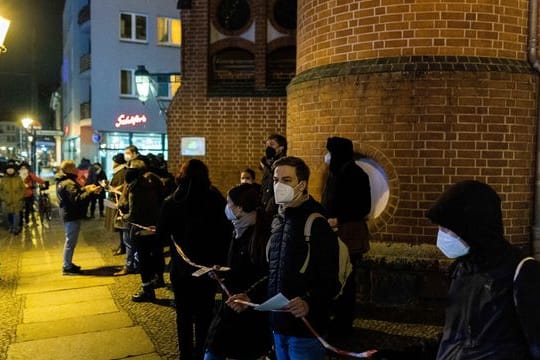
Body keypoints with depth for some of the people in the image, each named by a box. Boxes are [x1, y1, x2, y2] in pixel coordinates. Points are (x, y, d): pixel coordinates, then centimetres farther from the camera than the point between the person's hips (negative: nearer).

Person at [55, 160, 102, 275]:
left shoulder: (63, 181, 12)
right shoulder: (69, 183, -21)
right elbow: (77, 200, -28)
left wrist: (85, 189, 10)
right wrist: (90, 192, -28)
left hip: (68, 214, 11)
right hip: (72, 215, -11)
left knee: (70, 240, 19)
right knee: (70, 241, -3)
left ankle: (68, 264, 28)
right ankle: (67, 267, 5)